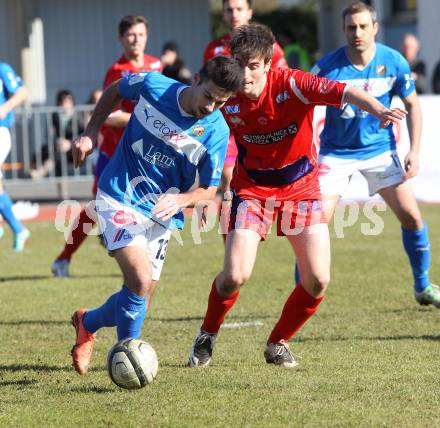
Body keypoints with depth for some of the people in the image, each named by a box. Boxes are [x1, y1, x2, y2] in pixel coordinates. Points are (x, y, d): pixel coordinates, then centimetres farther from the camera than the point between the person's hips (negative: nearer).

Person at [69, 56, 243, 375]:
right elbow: (115, 91, 9)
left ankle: (88, 323, 39)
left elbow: (210, 189, -5)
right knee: (140, 280, -24)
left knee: (138, 296, 7)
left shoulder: (216, 132, -13)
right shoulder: (152, 86, -14)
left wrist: (181, 199, -26)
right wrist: (91, 133, 2)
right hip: (119, 199, -3)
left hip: (162, 215, 3)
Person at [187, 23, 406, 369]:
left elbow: (344, 93, -36)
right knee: (235, 276, -16)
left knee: (318, 281, -10)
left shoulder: (292, 84, -22)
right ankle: (207, 335, 14)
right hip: (252, 190, 0)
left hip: (301, 187, 0)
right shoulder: (226, 101, -13)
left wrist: (379, 110, -55)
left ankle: (278, 343, 16)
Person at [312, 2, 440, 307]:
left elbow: (412, 105, 2)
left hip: (380, 149, 2)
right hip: (337, 153, -2)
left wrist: (414, 151, -6)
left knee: (411, 216, -4)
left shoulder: (394, 62, -11)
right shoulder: (328, 67, -19)